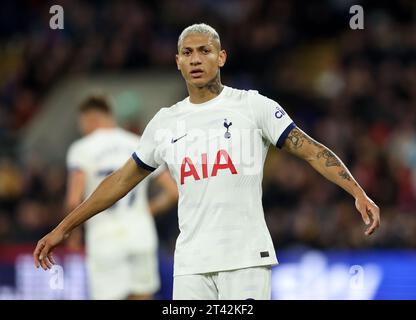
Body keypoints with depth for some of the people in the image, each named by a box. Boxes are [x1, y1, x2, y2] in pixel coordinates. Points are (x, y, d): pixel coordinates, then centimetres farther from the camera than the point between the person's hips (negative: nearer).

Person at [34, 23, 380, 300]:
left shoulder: (254, 106, 1)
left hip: (247, 258, -4)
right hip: (191, 264, 4)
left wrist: (358, 193, -17)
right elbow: (123, 180, 21)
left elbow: (310, 149, -3)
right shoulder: (165, 122, 13)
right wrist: (63, 228, 20)